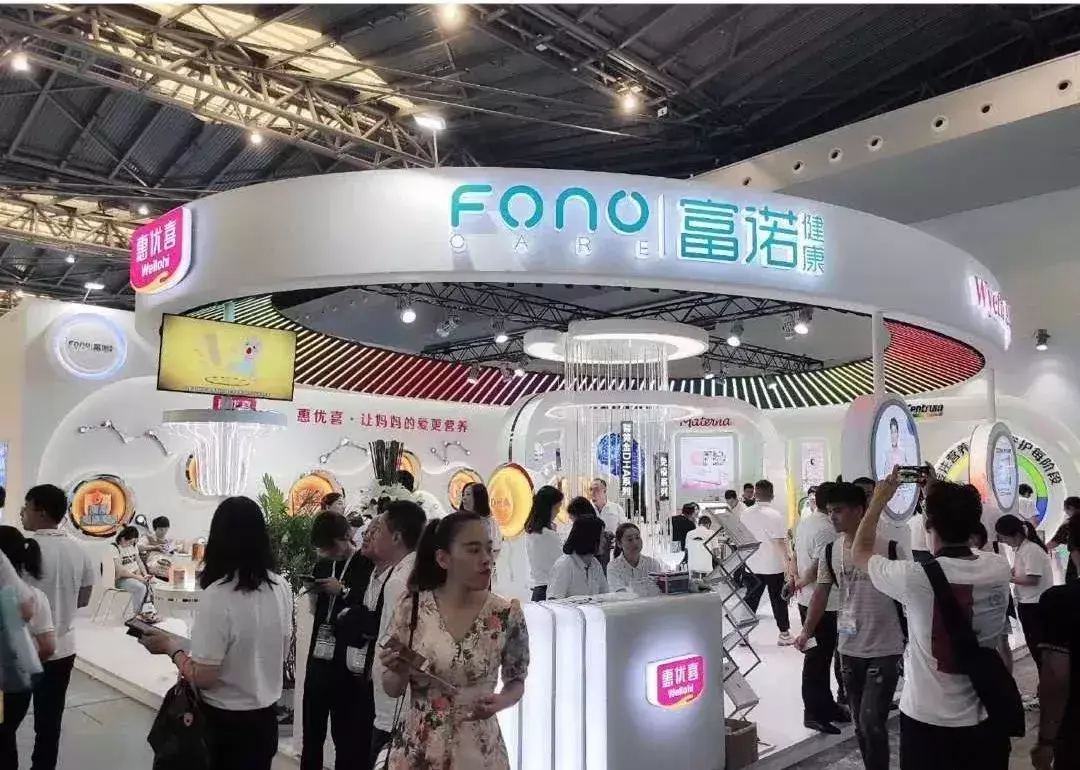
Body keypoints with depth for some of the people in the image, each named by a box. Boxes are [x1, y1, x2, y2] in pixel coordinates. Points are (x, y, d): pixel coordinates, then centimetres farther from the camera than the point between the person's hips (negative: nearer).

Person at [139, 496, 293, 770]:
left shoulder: (217, 596, -23)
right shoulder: (281, 588, -6)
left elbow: (203, 677, -20)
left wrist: (171, 647, -6)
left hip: (224, 722, -4)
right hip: (265, 718, 5)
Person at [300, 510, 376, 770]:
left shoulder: (367, 566, -11)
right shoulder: (322, 566, 9)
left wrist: (343, 590, -18)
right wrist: (314, 592, -3)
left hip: (348, 662, -6)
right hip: (319, 656, 6)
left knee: (346, 737, 7)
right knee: (311, 732, 15)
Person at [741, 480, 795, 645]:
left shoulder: (745, 514, -2)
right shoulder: (775, 515, -15)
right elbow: (781, 543, -18)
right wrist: (789, 565, -15)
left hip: (752, 565, 4)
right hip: (774, 566, -3)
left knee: (750, 599, 11)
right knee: (778, 600, 9)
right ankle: (784, 634, 19)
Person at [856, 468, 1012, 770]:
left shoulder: (916, 577, -22)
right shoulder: (999, 569, -10)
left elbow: (860, 552, -3)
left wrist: (879, 499, 6)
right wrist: (940, 496, 18)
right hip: (988, 718, 4)